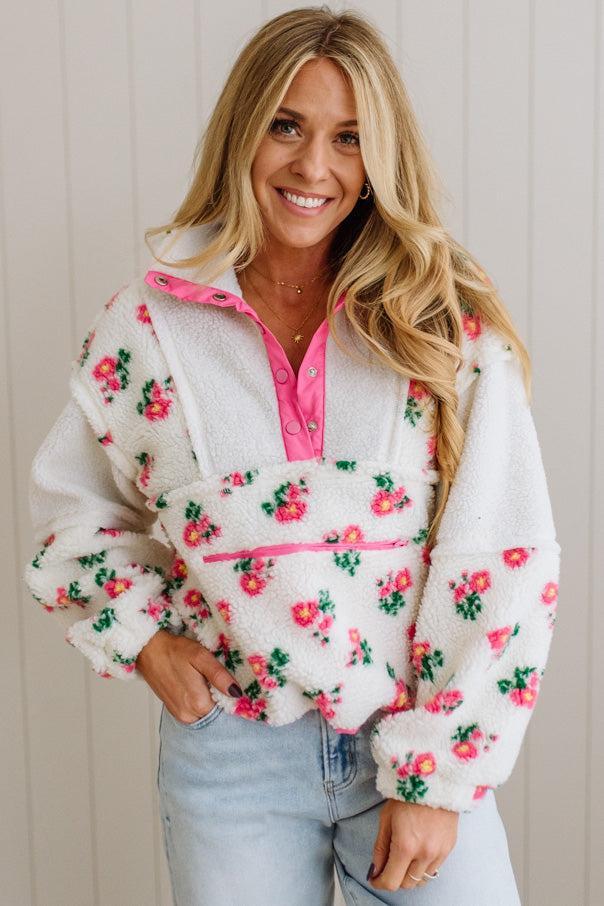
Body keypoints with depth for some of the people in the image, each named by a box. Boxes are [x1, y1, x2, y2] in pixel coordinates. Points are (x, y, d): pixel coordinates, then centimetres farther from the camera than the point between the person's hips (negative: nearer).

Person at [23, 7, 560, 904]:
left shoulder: (448, 323, -7)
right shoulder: (148, 323, -3)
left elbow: (505, 562, -8)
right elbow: (72, 506, 12)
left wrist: (438, 778, -10)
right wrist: (140, 635, -2)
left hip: (418, 740, 0)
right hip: (232, 754, 1)